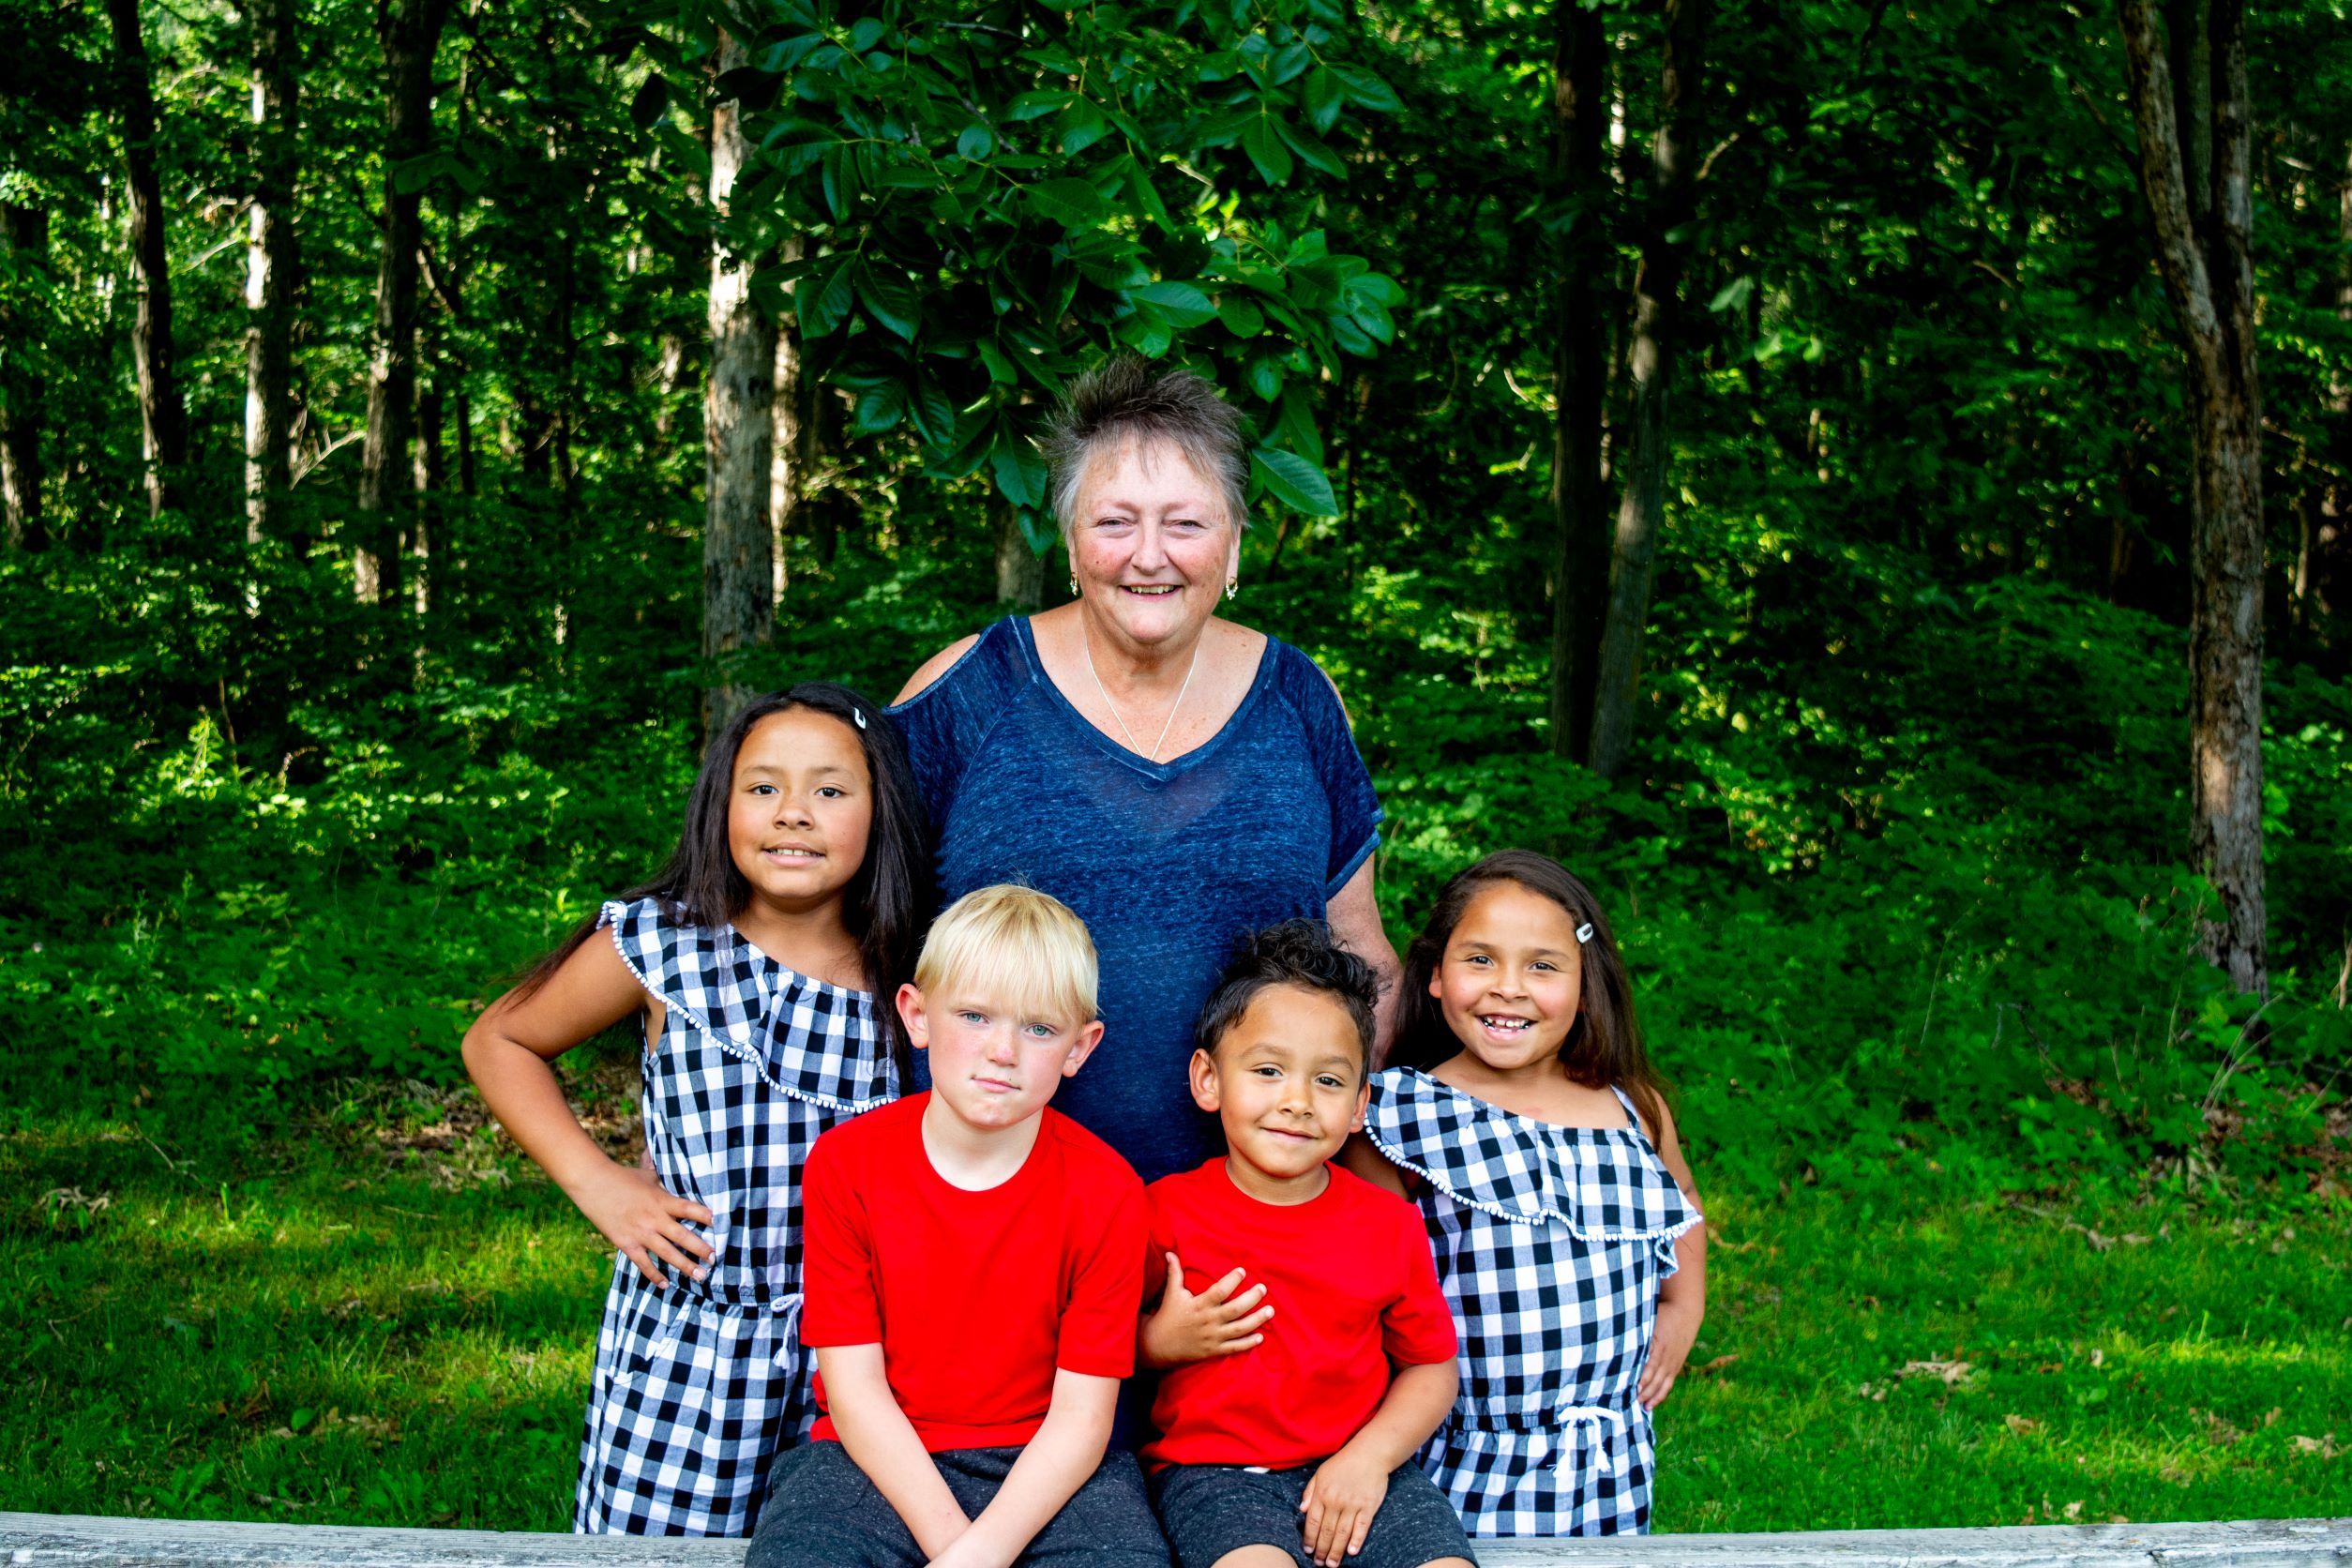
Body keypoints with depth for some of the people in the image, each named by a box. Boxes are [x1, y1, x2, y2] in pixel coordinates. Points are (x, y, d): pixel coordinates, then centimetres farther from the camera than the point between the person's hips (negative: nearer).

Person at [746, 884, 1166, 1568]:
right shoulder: (845, 1163, -4)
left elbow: (1081, 1412, -8)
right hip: (878, 1461, 0)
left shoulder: (1103, 1190, -5)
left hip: (1044, 1467, 1)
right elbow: (854, 1387, -7)